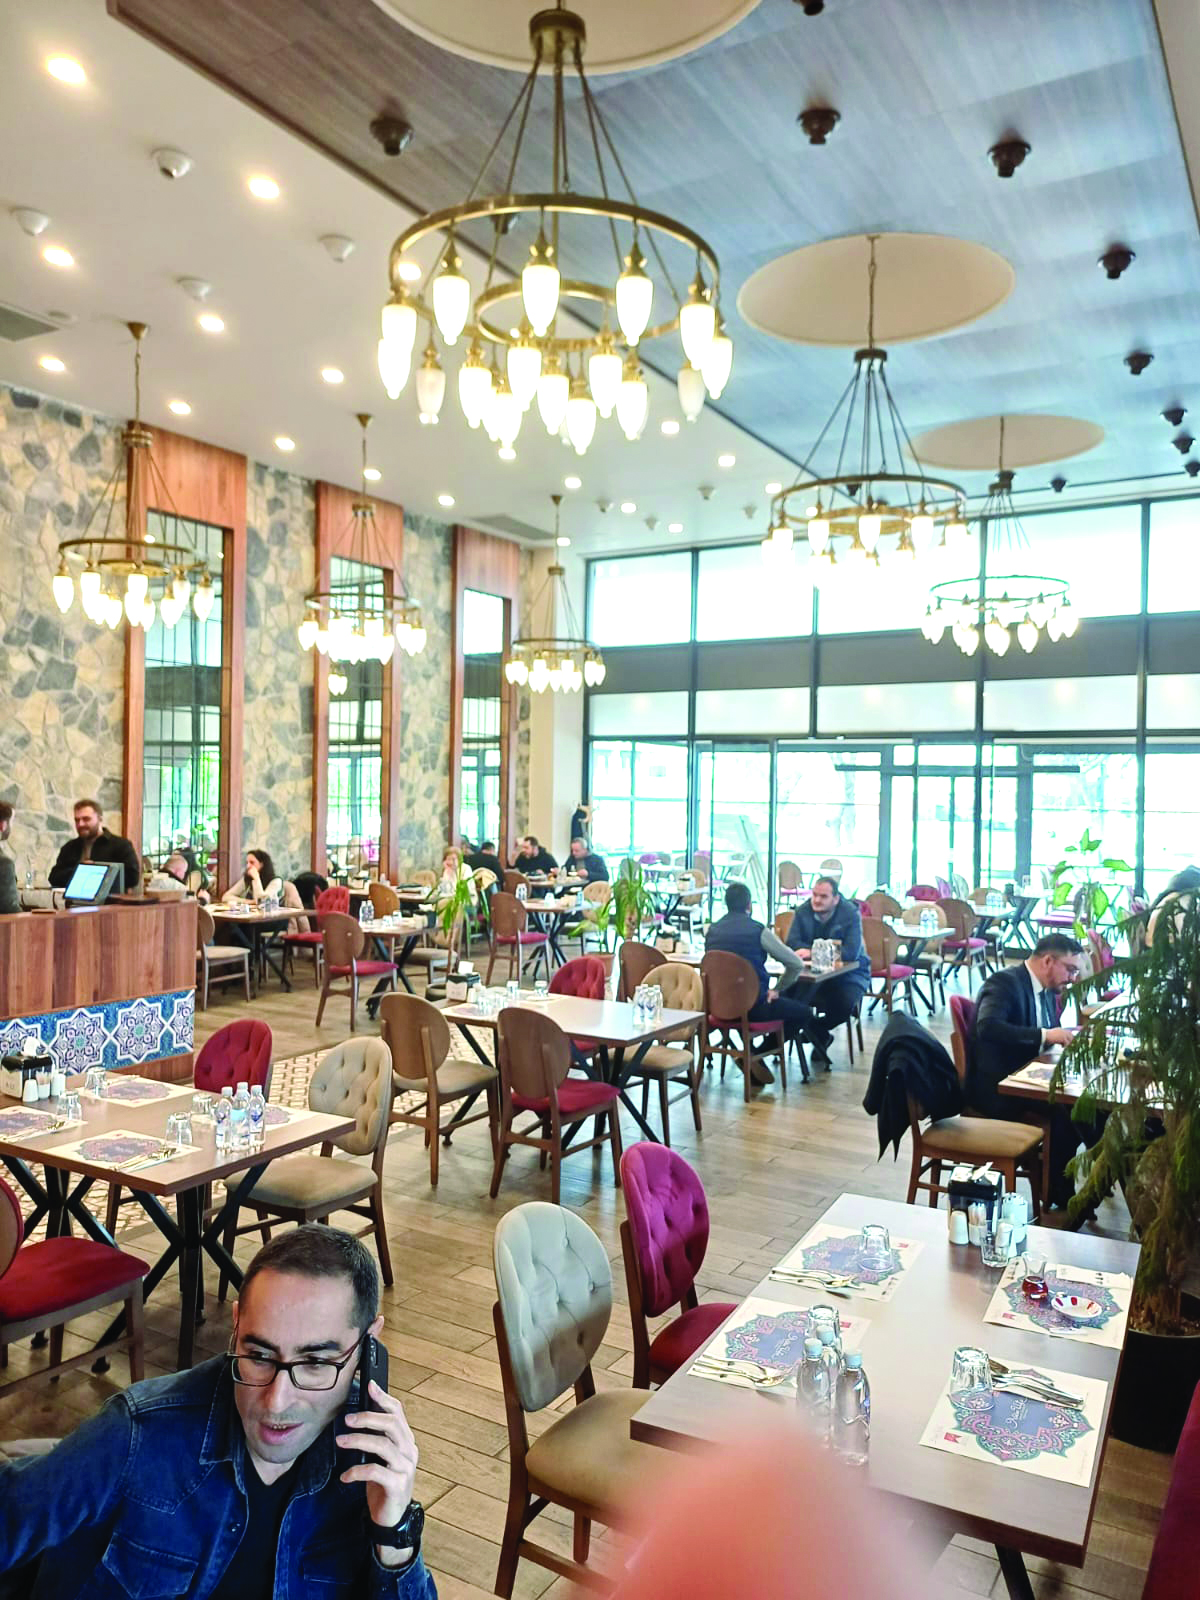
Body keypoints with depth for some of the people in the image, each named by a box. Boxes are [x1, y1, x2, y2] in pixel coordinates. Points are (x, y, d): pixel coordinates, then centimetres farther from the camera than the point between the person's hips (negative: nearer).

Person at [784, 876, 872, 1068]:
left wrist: (813, 952, -32)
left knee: (845, 1004, -31)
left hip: (849, 971, -3)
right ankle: (821, 1037, 1)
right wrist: (809, 951, -32)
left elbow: (851, 952, -27)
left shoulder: (851, 914, -17)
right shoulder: (802, 912, -5)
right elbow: (791, 943, -11)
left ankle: (814, 1030, 2)